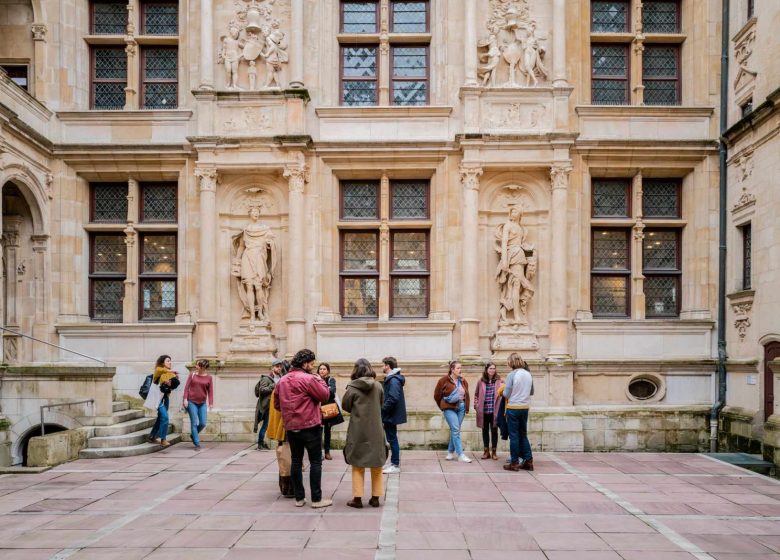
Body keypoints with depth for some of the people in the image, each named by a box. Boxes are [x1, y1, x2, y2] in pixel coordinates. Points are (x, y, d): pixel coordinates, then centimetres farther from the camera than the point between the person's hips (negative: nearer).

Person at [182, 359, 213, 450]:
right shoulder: (192, 375, 0)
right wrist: (185, 399, -8)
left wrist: (211, 403, -4)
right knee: (194, 423, -2)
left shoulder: (209, 378, 2)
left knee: (203, 423, 1)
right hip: (191, 402, -2)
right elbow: (186, 387, -1)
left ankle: (194, 435, 30)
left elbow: (210, 391, 1)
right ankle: (197, 443, 5)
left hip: (202, 403, 2)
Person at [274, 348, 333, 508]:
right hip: (310, 427, -6)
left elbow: (277, 404, 13)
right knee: (316, 462, 2)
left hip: (291, 427, 6)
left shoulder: (282, 381, 8)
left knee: (296, 461, 12)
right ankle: (316, 499, 4)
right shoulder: (308, 379, -14)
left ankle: (299, 498, 17)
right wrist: (321, 381, 3)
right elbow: (325, 396, -12)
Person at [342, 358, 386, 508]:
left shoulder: (352, 388, -11)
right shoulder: (378, 386, -4)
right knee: (376, 464, 13)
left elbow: (345, 406, 0)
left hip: (358, 430, -2)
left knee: (357, 465, 9)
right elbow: (381, 404, 7)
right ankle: (375, 497, 16)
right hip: (375, 430, 2)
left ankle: (357, 498, 10)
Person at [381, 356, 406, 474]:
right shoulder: (390, 379, 12)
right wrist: (383, 411, 11)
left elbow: (393, 399, -27)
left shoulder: (393, 380, -19)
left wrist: (382, 409, -20)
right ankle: (394, 463, 24)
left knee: (392, 439, -2)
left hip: (391, 415, -10)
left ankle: (395, 465, 5)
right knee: (392, 439, 15)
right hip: (390, 415, 10)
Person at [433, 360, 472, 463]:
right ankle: (460, 455, -10)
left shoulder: (463, 381, 6)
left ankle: (450, 452, 25)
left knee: (454, 430, 11)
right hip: (449, 408, -5)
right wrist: (443, 406, 10)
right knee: (456, 430, -11)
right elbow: (437, 395, 1)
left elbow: (466, 395, 16)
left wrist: (466, 407, 9)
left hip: (461, 407, 5)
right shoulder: (444, 380, -8)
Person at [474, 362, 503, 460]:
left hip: (494, 410, -2)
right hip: (483, 410, 2)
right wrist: (476, 405, 4)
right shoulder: (481, 381, 4)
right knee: (485, 430, 10)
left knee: (494, 431, 5)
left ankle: (494, 452, 16)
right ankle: (486, 451, 21)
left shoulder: (499, 380, -2)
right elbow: (476, 394, 12)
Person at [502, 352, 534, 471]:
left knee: (514, 436, 2)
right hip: (525, 407, 5)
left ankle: (514, 463, 7)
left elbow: (506, 394, -12)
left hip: (513, 407, -5)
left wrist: (504, 390, 9)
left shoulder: (512, 375, -14)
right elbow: (531, 391, 15)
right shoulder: (528, 374, 3)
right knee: (523, 435, 15)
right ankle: (528, 461, 14)